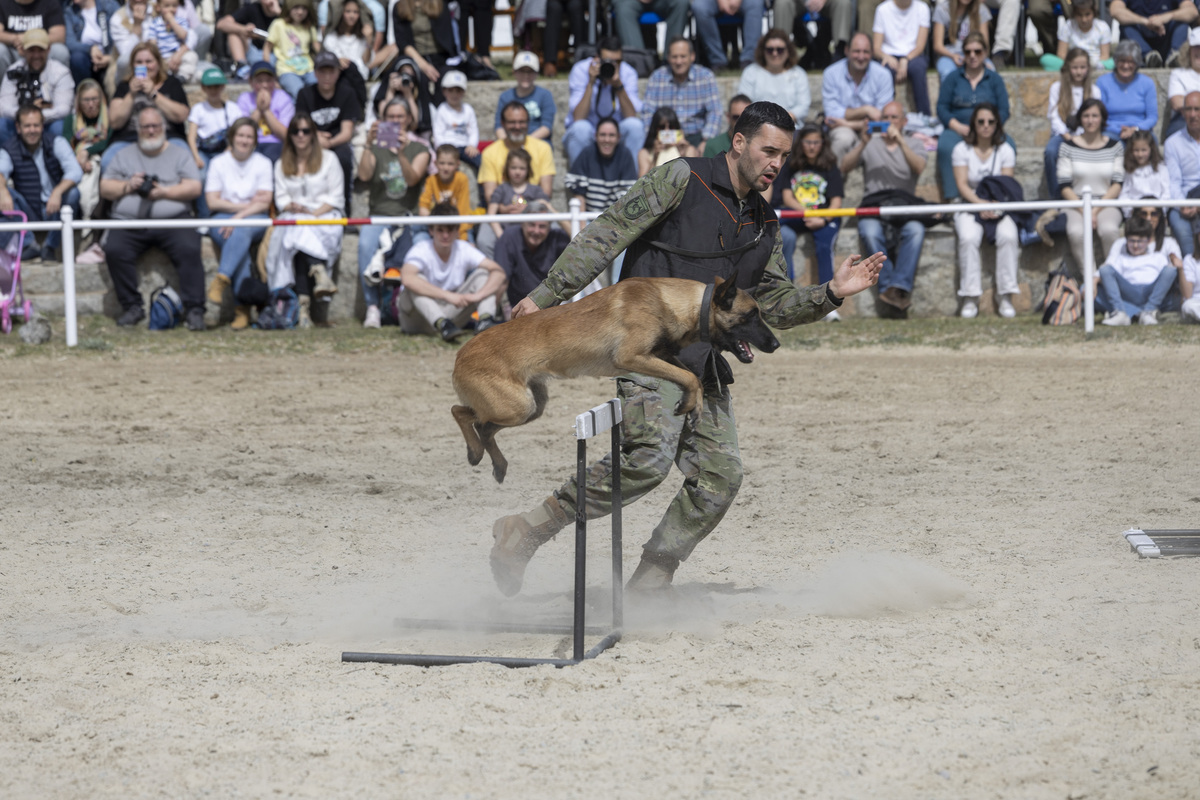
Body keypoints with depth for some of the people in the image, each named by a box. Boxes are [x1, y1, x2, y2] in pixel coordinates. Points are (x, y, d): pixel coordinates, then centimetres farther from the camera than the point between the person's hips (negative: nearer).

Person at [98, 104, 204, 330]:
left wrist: (165, 192, -10)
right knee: (114, 250, -28)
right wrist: (127, 186, -6)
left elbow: (194, 188, 3)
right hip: (129, 222, 1)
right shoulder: (124, 156, 20)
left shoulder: (179, 154, 15)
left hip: (173, 220, -1)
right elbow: (105, 189, 13)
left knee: (189, 249, -30)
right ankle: (131, 307, -18)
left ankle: (194, 309, -26)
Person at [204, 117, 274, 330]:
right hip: (223, 218, 0)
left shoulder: (263, 163, 8)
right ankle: (243, 303, -42)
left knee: (241, 232, -37)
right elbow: (212, 202, 1)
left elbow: (264, 203, -3)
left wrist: (240, 216, -18)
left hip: (255, 220, 0)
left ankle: (221, 280, -50)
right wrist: (246, 205, -6)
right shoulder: (218, 163, 9)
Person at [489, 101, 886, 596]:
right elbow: (606, 236, -7)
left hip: (705, 363, 8)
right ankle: (526, 533, -15)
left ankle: (648, 584, 9)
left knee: (721, 476, -2)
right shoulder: (682, 180, -4)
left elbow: (773, 306, 21)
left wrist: (831, 293, 3)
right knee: (649, 458, -25)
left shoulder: (764, 225, 17)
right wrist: (546, 296, -12)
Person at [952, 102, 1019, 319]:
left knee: (1008, 236, -32)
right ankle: (970, 299, -30)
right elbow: (962, 184, -5)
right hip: (970, 207, -1)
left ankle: (1006, 298, -27)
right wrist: (980, 203, -23)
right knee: (968, 237, -33)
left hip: (999, 209, 1)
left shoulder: (1006, 150, 7)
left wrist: (995, 207, -22)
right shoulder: (962, 149, 5)